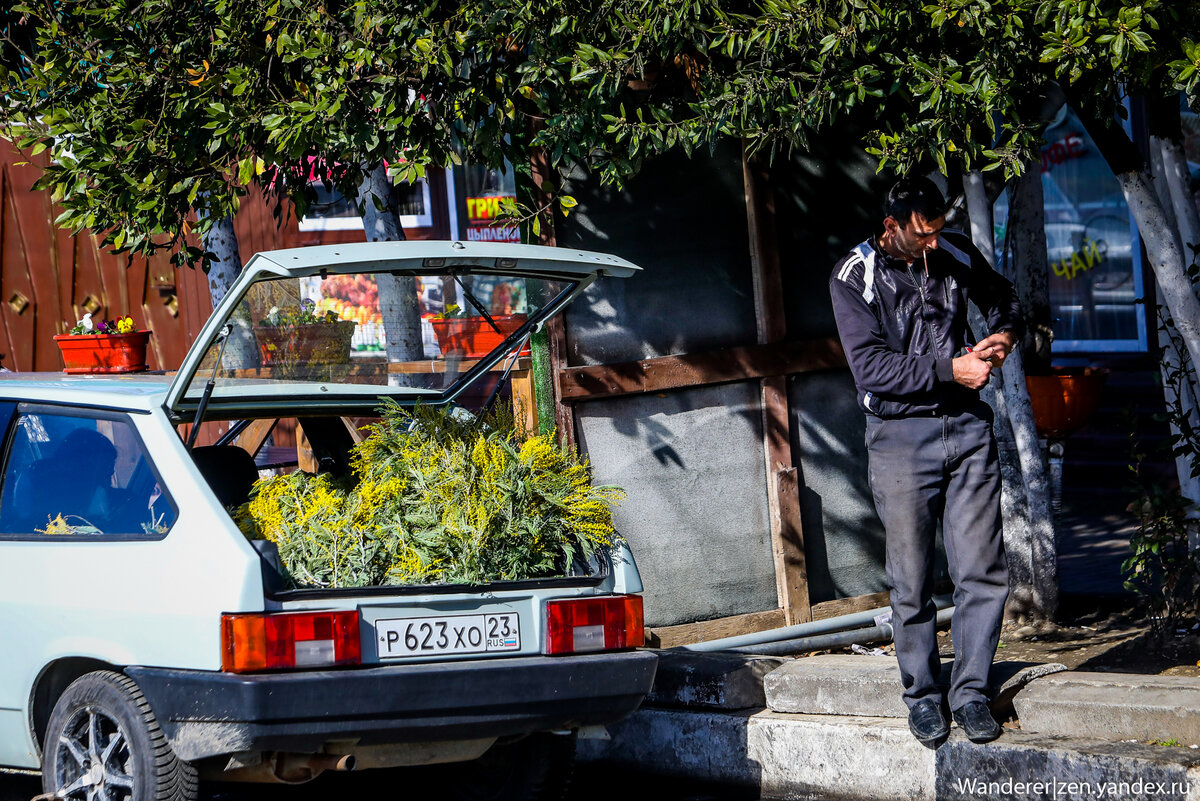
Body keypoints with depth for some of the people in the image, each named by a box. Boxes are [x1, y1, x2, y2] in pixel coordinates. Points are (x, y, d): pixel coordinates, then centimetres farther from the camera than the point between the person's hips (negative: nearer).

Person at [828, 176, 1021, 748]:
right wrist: (950, 369, -19)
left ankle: (970, 690, 8)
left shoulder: (957, 255, 6)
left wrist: (1003, 334, 2)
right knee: (912, 581, 1)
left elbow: (1002, 298, 25)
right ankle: (922, 695, 15)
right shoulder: (854, 277, -6)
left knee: (982, 570, -1)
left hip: (966, 426, 3)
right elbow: (871, 367, -14)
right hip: (900, 436, -3)